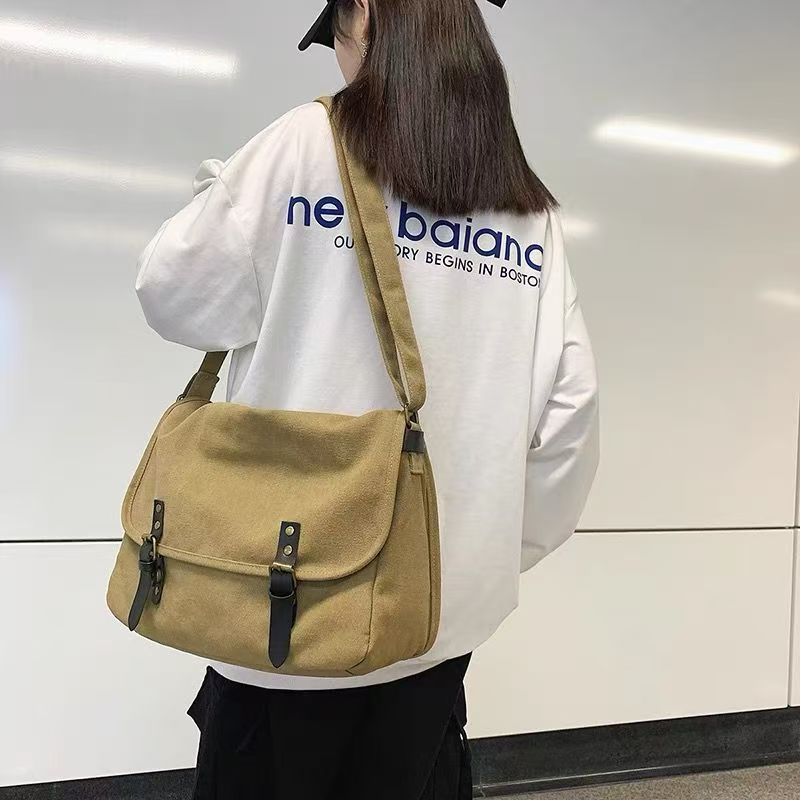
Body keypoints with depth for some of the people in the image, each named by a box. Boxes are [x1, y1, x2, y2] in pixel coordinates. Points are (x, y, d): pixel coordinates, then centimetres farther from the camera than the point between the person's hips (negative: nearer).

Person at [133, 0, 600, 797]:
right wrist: (504, 539, 11)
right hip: (448, 596, 4)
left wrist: (222, 193, 17)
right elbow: (570, 404, 1)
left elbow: (175, 293, -1)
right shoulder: (533, 210, 6)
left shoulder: (311, 144, -6)